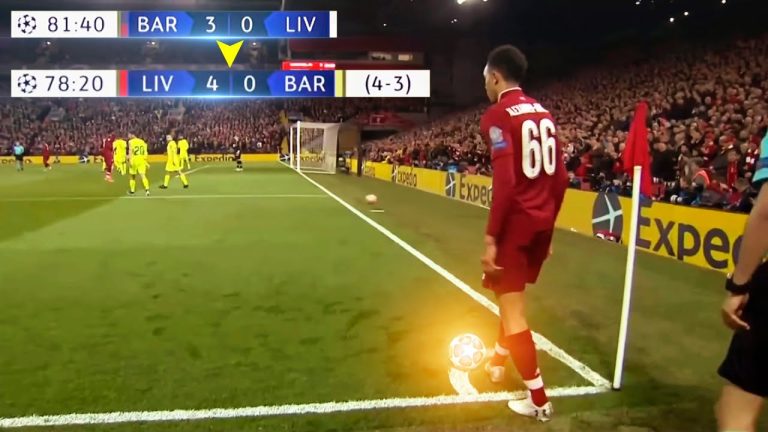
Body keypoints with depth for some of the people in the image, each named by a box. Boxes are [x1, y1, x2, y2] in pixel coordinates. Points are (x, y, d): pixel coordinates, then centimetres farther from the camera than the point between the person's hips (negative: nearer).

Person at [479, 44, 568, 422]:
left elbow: (505, 182, -21)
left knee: (512, 310, 2)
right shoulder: (543, 113, 11)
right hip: (541, 222, 8)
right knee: (511, 297, 25)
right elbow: (560, 178, 12)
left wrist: (491, 238, -18)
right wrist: (548, 225, 20)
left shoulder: (498, 116, -12)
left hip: (516, 222, -8)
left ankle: (538, 399, 9)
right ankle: (497, 360, 44)